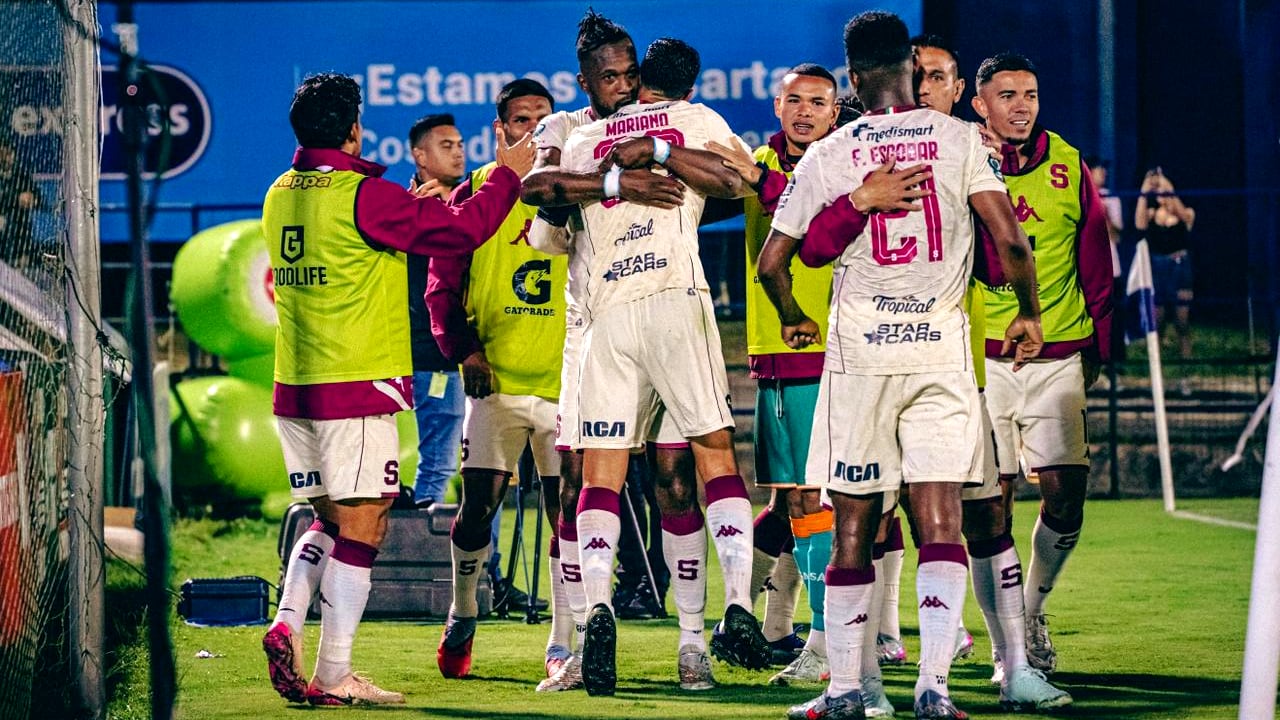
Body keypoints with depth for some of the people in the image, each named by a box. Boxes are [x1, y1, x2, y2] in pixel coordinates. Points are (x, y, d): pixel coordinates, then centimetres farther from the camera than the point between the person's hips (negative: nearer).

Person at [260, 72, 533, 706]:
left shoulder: (280, 196, 10)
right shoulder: (365, 196, -14)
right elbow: (461, 231, -11)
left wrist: (409, 208, 26)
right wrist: (507, 176, 3)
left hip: (294, 387, 8)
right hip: (358, 389, -7)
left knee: (330, 520, 19)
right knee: (361, 527, -2)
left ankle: (287, 624, -1)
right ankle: (333, 678, -4)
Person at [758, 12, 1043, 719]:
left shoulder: (826, 156, 1)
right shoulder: (959, 139, 0)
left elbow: (772, 261, 3)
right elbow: (1009, 240, -7)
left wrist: (792, 319, 23)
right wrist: (1029, 314, 9)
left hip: (858, 353, 0)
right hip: (942, 348, 0)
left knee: (853, 527, 8)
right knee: (940, 521, -3)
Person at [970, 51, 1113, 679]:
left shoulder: (1068, 166, 7)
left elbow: (1095, 259, 14)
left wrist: (1099, 342, 12)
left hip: (1057, 356, 2)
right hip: (980, 355, -2)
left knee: (1065, 498, -6)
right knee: (990, 505, -3)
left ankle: (1033, 606, 21)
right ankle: (1007, 649, 6)